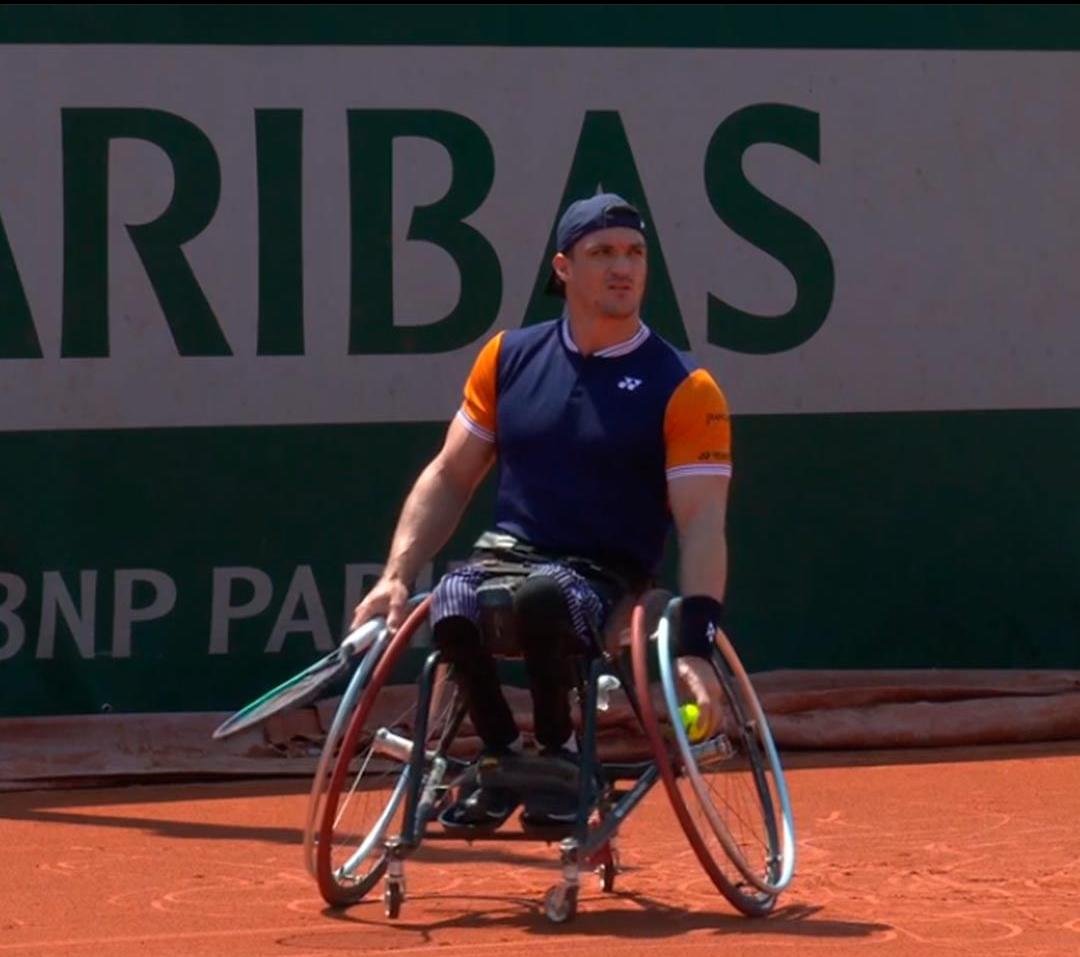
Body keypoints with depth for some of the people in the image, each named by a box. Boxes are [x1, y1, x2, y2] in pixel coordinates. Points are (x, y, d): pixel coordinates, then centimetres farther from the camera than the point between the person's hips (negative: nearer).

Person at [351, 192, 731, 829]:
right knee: (452, 609, -32)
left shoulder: (683, 389, -3)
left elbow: (702, 524, -10)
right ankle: (504, 757, -5)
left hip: (602, 578, -3)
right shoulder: (510, 358, 9)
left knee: (543, 598, -38)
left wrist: (698, 646, -22)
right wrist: (397, 577, 4)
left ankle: (561, 751, -10)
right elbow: (450, 477, 16)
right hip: (506, 555, 3)